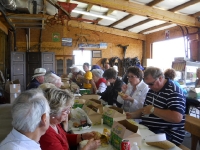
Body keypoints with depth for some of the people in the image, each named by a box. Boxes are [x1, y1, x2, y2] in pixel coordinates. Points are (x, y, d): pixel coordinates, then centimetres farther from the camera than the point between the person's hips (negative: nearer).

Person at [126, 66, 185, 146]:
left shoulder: (173, 91, -16)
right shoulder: (152, 90, 11)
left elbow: (177, 118, -29)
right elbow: (145, 110, 21)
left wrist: (152, 110, -23)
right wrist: (132, 115, 3)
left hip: (167, 135, -8)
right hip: (147, 128, 8)